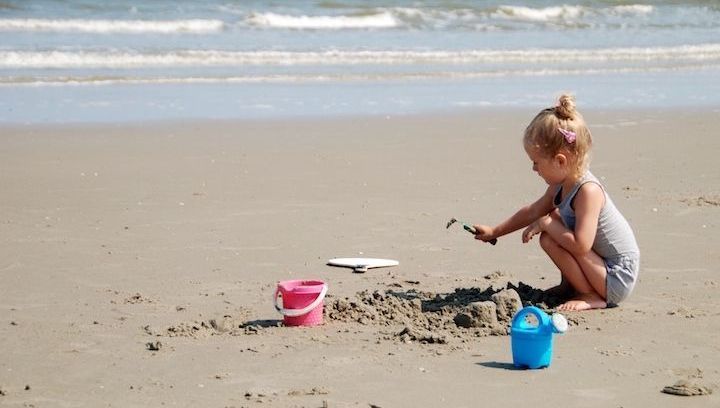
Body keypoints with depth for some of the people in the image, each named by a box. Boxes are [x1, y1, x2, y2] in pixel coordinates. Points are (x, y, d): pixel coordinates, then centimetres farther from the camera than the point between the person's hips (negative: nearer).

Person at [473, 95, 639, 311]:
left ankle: (592, 297, -11)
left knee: (549, 239, -20)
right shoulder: (561, 186, 3)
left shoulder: (588, 191, -27)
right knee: (553, 220, 15)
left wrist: (545, 224, -22)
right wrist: (495, 232, 26)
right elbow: (532, 212, 21)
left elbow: (580, 246, -34)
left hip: (617, 281, -10)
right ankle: (569, 286, 19)